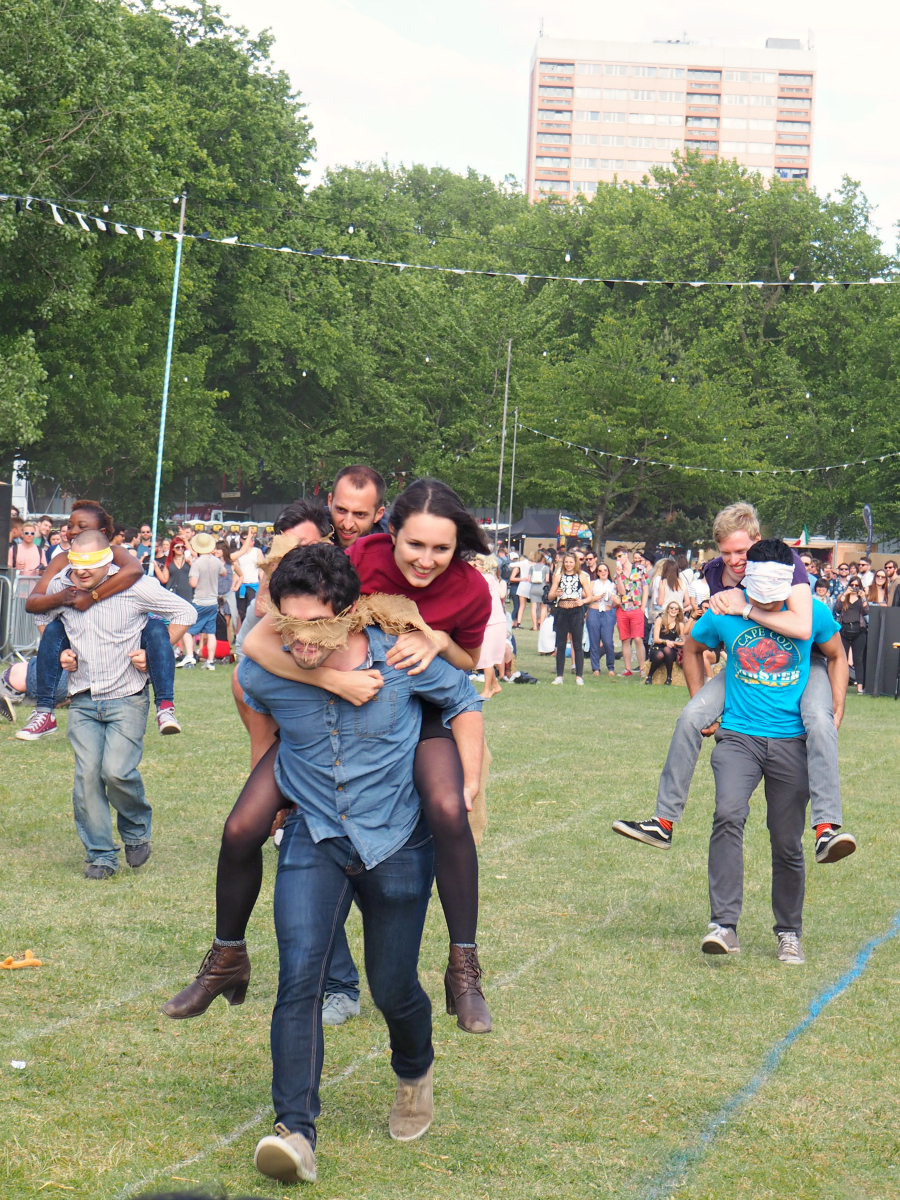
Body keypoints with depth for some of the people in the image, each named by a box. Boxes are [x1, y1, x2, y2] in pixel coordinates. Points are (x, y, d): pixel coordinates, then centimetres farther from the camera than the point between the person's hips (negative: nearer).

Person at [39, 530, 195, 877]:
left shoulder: (135, 587, -11)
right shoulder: (60, 588, 0)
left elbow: (184, 613, 0)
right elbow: (44, 621, 23)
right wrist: (60, 653, 6)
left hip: (126, 698, -3)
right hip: (82, 701, 4)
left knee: (117, 770, -17)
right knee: (87, 774, -6)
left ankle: (137, 830, 13)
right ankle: (100, 855, 7)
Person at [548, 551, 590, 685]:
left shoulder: (582, 576, 3)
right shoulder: (558, 576, 9)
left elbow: (589, 596, 2)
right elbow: (550, 596, 7)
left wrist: (583, 601, -18)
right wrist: (556, 594, -15)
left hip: (576, 612, -2)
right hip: (561, 612, 2)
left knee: (578, 645, -1)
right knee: (560, 645, 5)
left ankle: (579, 676, 1)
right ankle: (559, 675, 9)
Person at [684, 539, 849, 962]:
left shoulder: (812, 613, -4)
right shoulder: (725, 613, -4)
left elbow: (836, 657, 14)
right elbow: (691, 649, 16)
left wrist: (835, 714, 5)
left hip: (792, 741, 1)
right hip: (738, 736, 0)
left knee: (787, 842, 6)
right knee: (728, 816, -25)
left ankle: (788, 933, 25)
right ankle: (724, 925, -25)